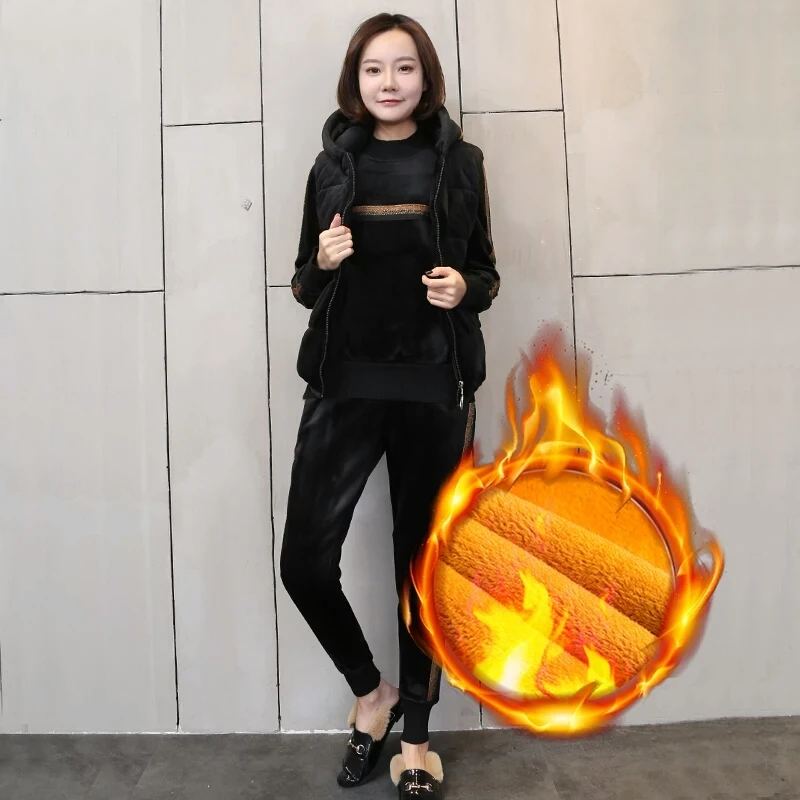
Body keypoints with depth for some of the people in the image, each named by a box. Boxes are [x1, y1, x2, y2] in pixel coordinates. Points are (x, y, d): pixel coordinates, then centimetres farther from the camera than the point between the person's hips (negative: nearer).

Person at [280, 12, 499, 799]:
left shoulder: (459, 161, 7)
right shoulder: (333, 164, 9)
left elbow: (484, 272, 12)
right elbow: (305, 286, 12)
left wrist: (465, 288, -10)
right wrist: (320, 263, -10)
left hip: (432, 385, -1)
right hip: (344, 381, 1)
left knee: (422, 559, 7)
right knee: (305, 559, -5)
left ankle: (417, 737, 26)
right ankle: (371, 691, 24)